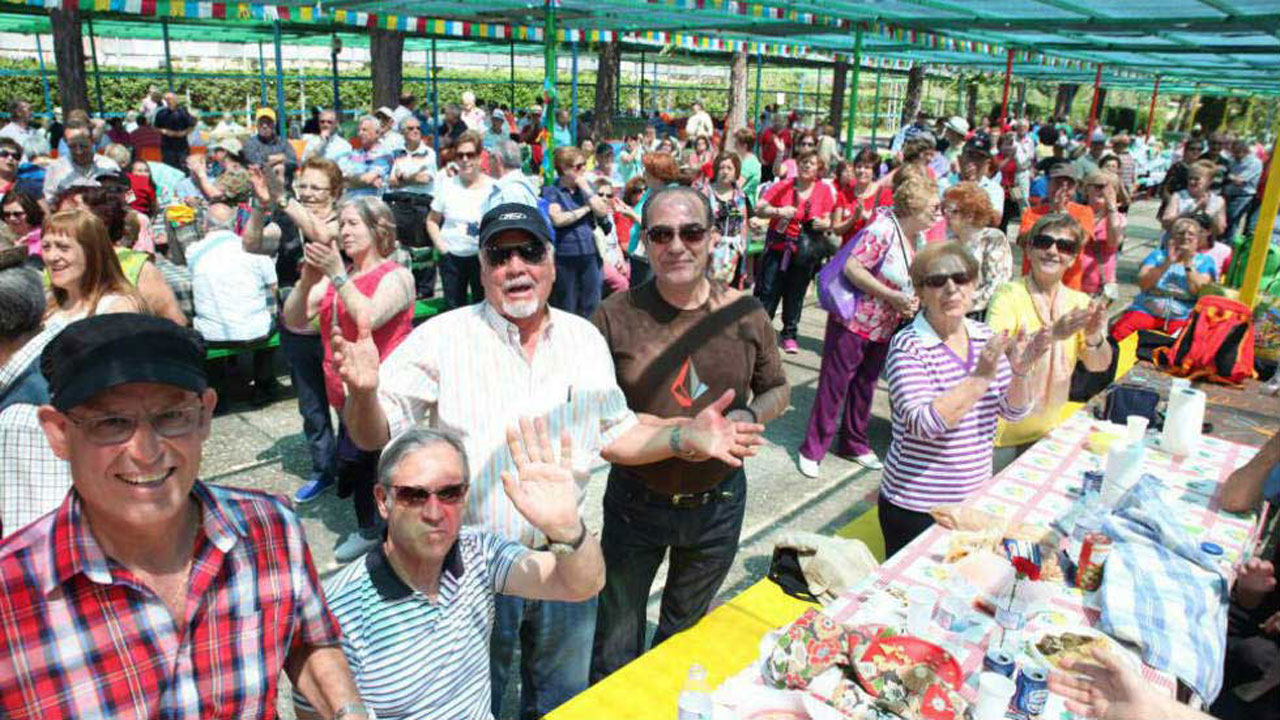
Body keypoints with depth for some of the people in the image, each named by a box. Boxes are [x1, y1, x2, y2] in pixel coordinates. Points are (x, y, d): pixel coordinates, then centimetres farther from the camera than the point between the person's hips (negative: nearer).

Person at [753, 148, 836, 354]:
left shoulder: (824, 190, 1)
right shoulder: (782, 186, -4)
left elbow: (828, 221, 6)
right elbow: (759, 210, -4)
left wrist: (823, 224, -17)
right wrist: (778, 211, -20)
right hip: (778, 246, -1)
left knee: (795, 295, 9)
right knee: (768, 291, -1)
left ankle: (789, 335, 20)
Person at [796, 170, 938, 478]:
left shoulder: (919, 238, 6)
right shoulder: (883, 229, -20)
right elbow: (852, 268, -25)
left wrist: (912, 302, -4)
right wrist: (892, 297, -24)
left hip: (884, 328, 8)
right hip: (854, 322, -8)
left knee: (865, 386, 17)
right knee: (834, 385, 0)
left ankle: (854, 444, 33)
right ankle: (812, 449, 12)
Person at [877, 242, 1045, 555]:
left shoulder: (985, 337, 3)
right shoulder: (908, 346, -15)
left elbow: (1013, 411, 4)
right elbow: (922, 424, -26)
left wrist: (1019, 373, -15)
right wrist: (980, 377, -29)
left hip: (974, 499, 6)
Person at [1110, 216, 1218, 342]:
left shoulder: (1205, 261, 13)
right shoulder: (1157, 255, 15)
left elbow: (1200, 293, -6)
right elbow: (1142, 284, -4)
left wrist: (1188, 263, -9)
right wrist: (1167, 262, -12)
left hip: (1181, 318, 0)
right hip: (1146, 311, 1)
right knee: (1119, 332, -29)